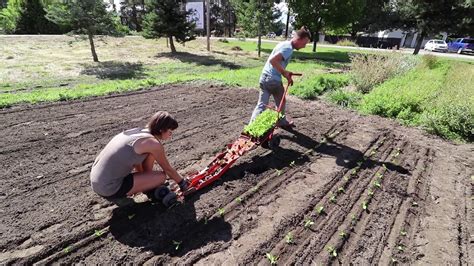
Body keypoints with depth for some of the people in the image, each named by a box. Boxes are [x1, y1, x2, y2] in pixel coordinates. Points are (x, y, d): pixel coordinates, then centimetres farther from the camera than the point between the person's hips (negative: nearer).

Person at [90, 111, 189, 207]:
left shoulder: (136, 131, 7)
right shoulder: (154, 143, -16)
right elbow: (168, 169, -2)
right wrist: (183, 183, 14)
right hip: (110, 190, -8)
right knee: (162, 176, -7)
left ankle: (148, 185, 19)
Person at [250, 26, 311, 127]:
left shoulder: (284, 44, 15)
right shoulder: (288, 48, -16)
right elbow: (273, 60, -27)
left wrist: (285, 72, 12)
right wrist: (284, 72, -18)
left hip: (264, 77, 9)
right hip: (273, 79, -9)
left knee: (262, 104, 9)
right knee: (281, 102, 14)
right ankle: (282, 122, 34)